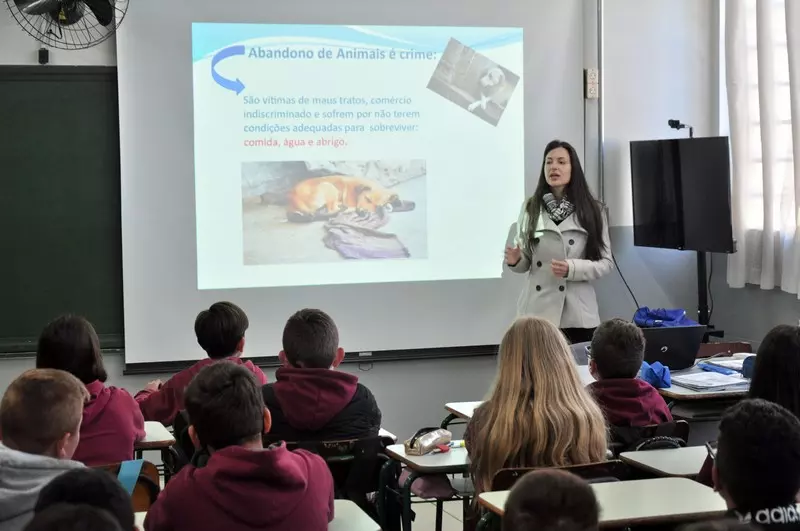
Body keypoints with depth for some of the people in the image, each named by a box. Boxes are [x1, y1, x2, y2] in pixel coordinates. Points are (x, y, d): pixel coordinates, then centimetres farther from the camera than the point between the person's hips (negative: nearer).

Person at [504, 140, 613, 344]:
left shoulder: (592, 210, 1)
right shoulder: (530, 207, 5)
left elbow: (606, 262, 0)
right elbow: (525, 262, 10)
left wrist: (572, 268, -16)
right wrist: (515, 260, -12)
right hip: (537, 312, 1)